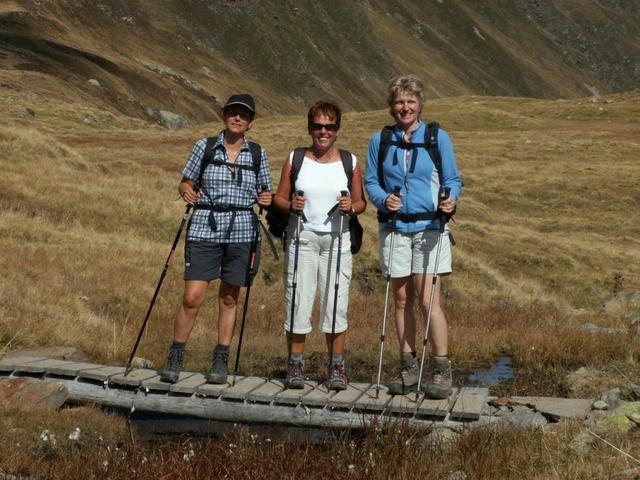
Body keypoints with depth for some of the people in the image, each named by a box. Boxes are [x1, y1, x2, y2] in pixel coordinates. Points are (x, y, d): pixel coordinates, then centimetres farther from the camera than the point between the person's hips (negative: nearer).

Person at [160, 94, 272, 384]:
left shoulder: (258, 154, 8)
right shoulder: (204, 147, 4)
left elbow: (265, 193, 14)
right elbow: (186, 182, 8)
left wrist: (266, 200, -8)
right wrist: (186, 191, -14)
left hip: (241, 231, 1)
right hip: (205, 228, -1)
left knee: (229, 299, 7)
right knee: (192, 297, -7)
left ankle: (221, 362, 18)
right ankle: (175, 358, 7)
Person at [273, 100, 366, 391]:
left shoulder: (350, 162, 5)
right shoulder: (295, 160, 5)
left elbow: (361, 203, 10)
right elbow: (279, 198, 8)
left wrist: (351, 207, -13)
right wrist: (291, 205, -13)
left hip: (337, 240, 0)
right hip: (301, 238, 0)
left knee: (336, 303, -1)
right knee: (297, 301, -1)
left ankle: (336, 367, 11)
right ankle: (296, 365, 11)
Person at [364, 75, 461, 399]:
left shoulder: (438, 138, 1)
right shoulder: (380, 140, 7)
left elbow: (452, 180, 4)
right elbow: (370, 182, 10)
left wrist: (450, 200, -17)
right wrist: (384, 199, -12)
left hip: (429, 227, -3)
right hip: (394, 228, 3)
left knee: (428, 300, -9)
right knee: (401, 300, 8)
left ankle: (441, 371, 0)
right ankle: (408, 368, 18)